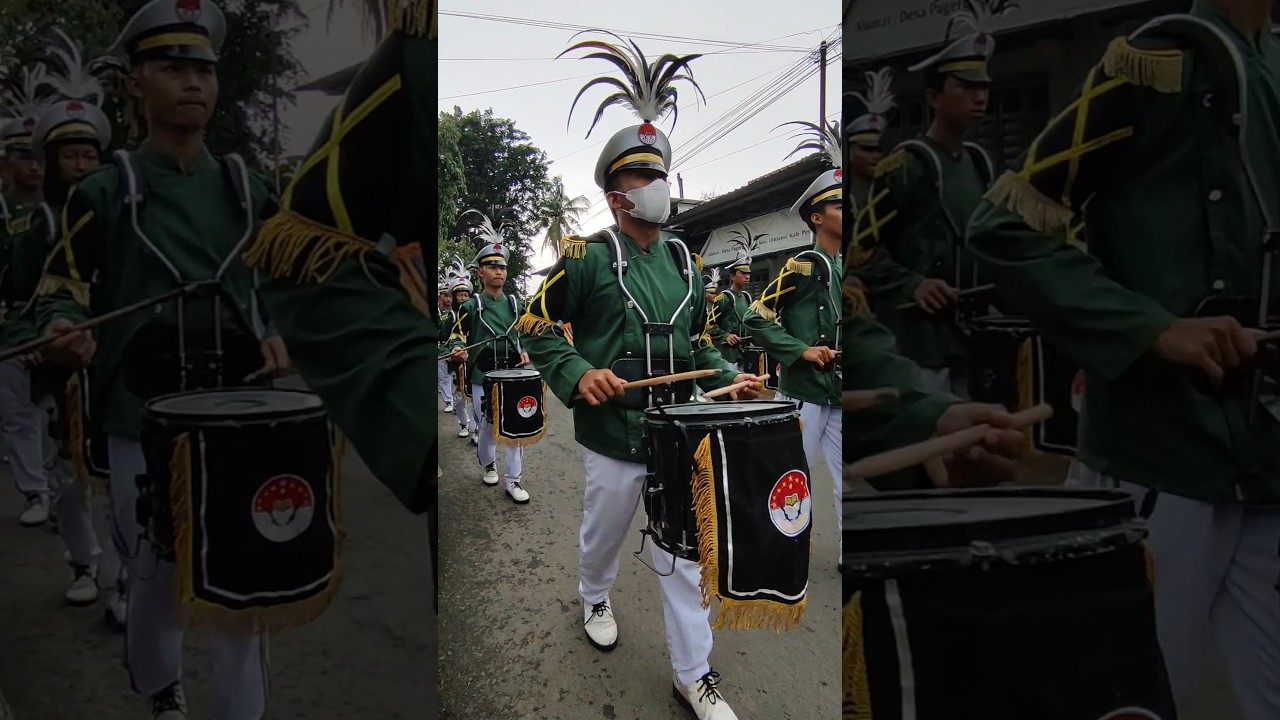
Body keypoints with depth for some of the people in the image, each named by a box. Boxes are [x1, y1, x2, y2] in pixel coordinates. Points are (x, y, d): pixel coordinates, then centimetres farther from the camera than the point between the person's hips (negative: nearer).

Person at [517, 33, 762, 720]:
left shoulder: (683, 260, 8)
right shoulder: (587, 256, -8)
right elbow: (537, 325, -5)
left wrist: (728, 379, -1)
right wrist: (578, 375, -20)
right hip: (613, 436, -3)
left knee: (682, 553, 8)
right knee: (602, 533, 19)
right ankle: (595, 600, 52)